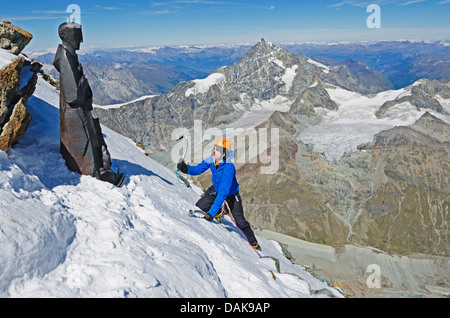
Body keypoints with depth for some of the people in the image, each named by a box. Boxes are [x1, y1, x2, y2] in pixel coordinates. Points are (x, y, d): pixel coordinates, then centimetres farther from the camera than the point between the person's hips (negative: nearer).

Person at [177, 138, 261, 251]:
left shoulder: (229, 168, -39)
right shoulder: (211, 160, -22)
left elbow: (223, 192, -41)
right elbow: (199, 169, -9)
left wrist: (212, 212, -44)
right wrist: (186, 169, -32)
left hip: (231, 193, -5)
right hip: (216, 189, 5)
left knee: (240, 222, -1)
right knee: (200, 206, -12)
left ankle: (253, 242, 26)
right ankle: (219, 212, 19)